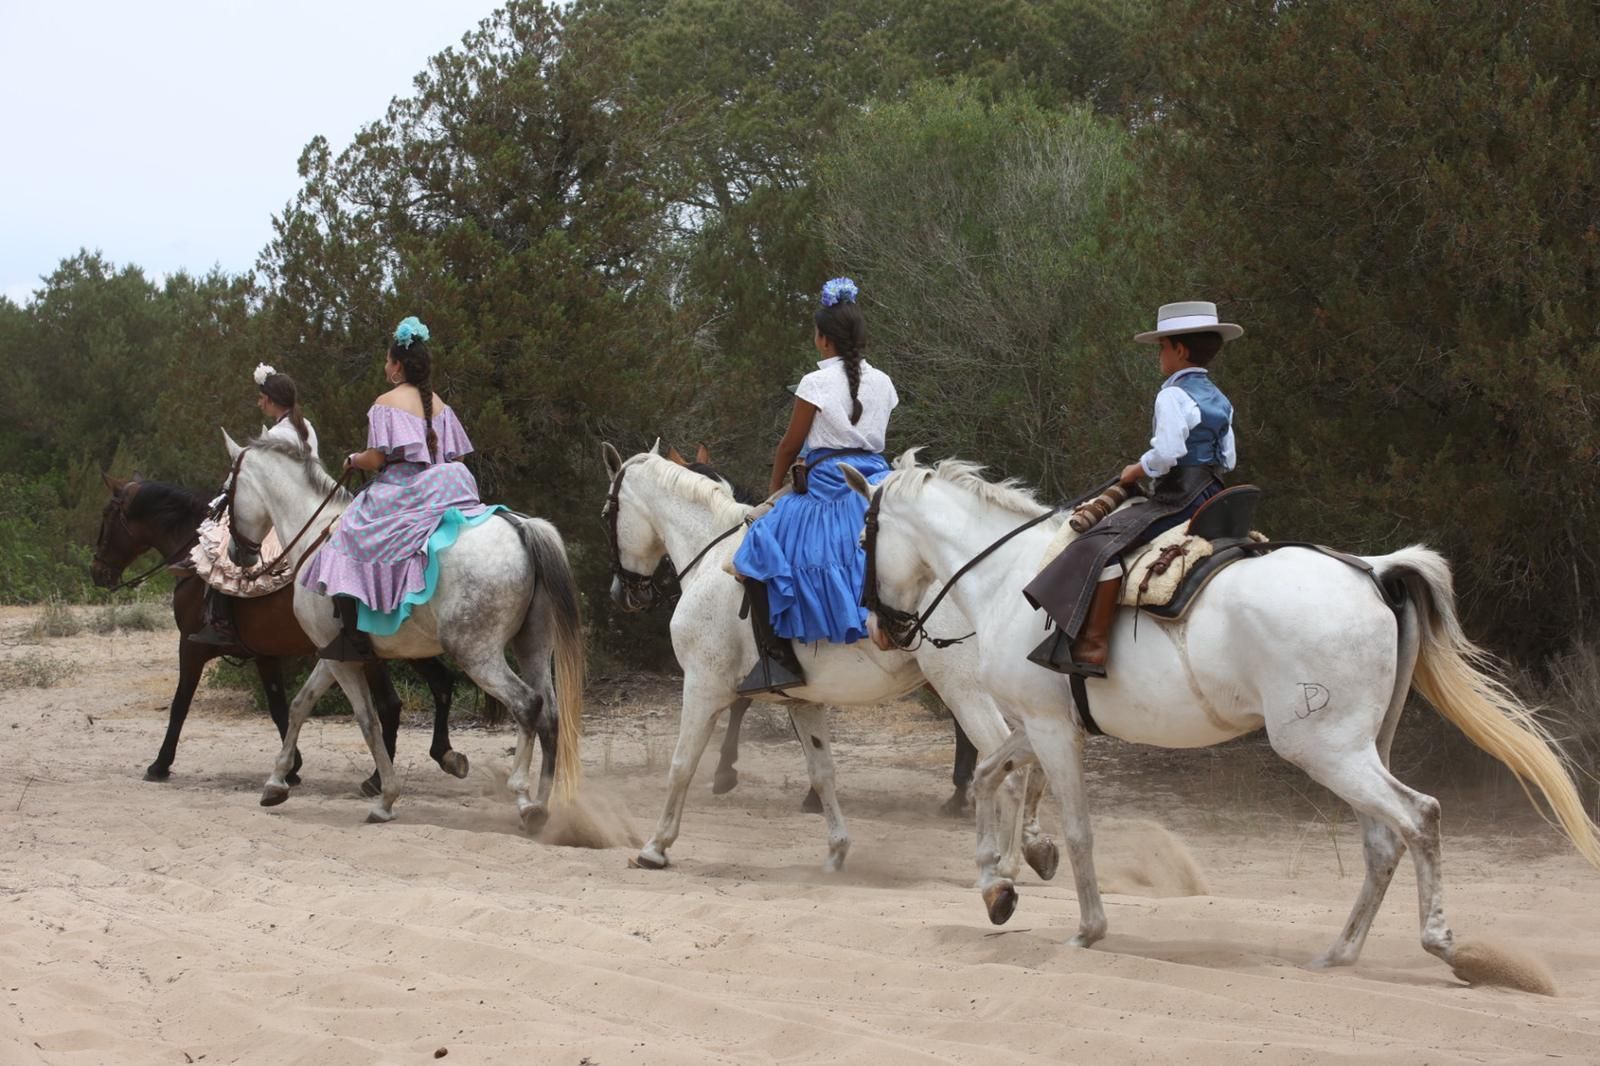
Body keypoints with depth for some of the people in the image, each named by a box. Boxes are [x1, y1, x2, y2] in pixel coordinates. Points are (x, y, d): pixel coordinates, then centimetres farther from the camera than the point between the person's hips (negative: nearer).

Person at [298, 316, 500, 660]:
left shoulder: (387, 403, -10)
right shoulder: (438, 405, 11)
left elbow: (377, 458, -15)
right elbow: (456, 455, 11)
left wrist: (354, 460, 4)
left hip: (397, 496, -7)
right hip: (437, 489, 7)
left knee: (345, 544, -3)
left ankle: (354, 637, -12)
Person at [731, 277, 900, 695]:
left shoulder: (816, 383, -7)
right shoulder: (882, 383, 10)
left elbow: (790, 446, -1)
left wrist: (774, 492, 15)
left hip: (827, 486, -6)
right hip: (876, 479, 6)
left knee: (760, 552, -5)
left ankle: (777, 658, -16)